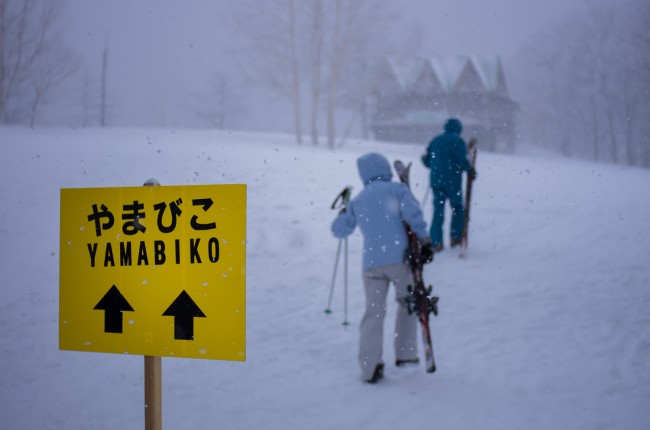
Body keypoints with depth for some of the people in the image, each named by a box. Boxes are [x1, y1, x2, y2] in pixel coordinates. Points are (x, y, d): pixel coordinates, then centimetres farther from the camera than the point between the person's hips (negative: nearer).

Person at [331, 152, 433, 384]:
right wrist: (424, 241, -7)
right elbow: (412, 213, -12)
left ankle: (370, 367, -3)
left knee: (373, 313, 6)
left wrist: (344, 211, 43)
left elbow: (339, 230, 24)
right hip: (399, 258, -2)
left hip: (371, 264, 3)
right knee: (408, 303, 19)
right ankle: (405, 354, 17)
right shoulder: (397, 189, 5)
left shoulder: (358, 201, 16)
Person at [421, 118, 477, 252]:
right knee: (457, 208, 13)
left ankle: (436, 242, -2)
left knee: (438, 211, 5)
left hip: (436, 180, 4)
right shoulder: (458, 141, -3)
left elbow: (428, 162, 16)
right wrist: (470, 171, -2)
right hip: (452, 181, -4)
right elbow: (461, 159, -16)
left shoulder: (435, 140, 14)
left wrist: (424, 157, 38)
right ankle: (456, 237, 9)